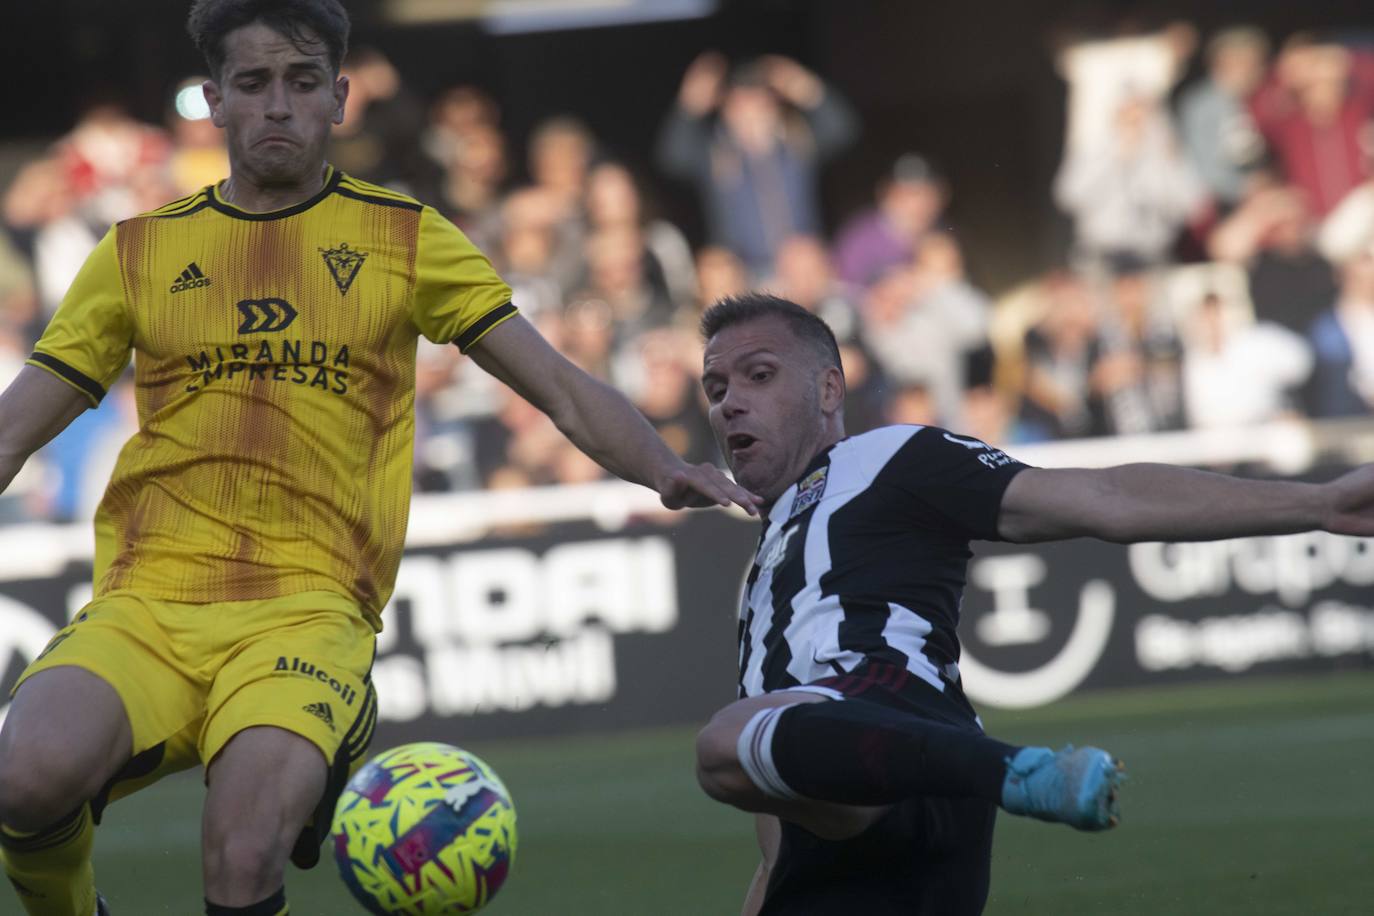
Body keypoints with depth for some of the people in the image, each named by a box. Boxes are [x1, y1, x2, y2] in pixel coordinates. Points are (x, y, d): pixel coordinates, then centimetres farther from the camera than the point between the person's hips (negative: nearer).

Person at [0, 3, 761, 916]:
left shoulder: (404, 239, 12)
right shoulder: (139, 252, 15)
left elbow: (563, 390, 9)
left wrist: (668, 469, -8)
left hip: (307, 609, -1)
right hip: (145, 605, 2)